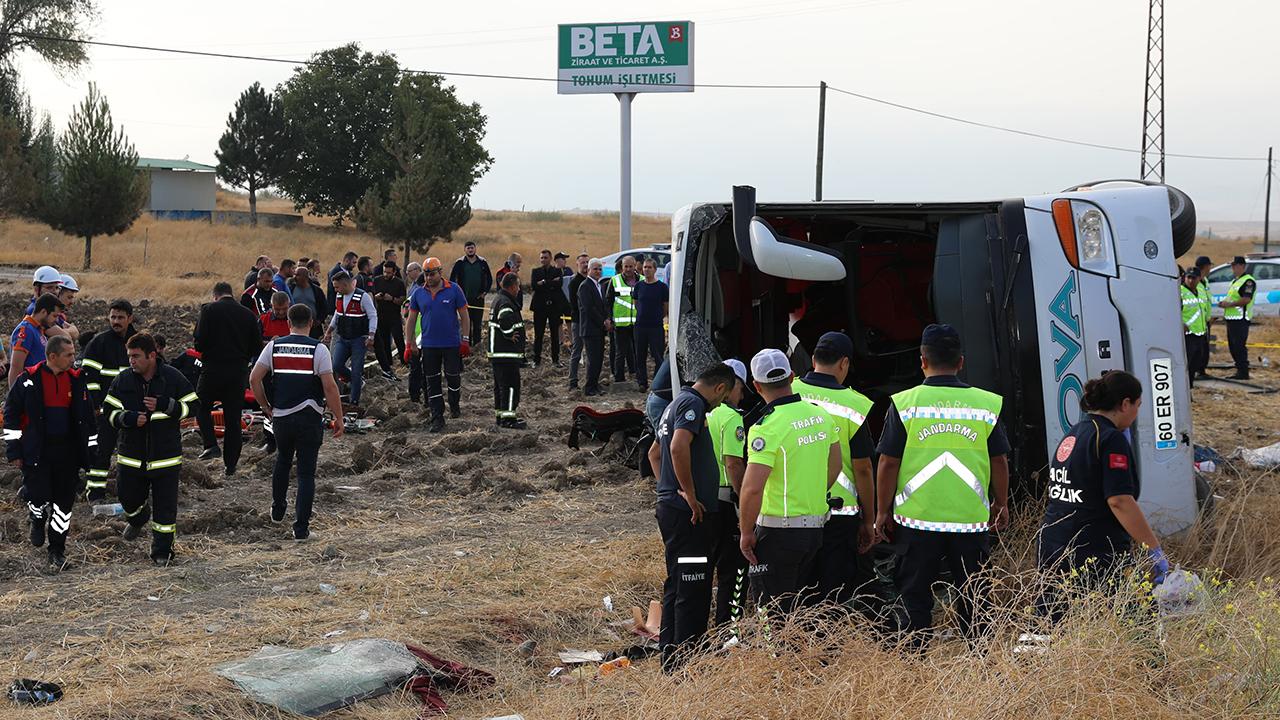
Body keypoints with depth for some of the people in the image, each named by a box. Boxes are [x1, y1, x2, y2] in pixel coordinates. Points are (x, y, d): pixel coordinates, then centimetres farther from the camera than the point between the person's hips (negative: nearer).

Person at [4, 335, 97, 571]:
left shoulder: (76, 380, 5)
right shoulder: (28, 380, -6)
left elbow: (87, 417, 14)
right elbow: (11, 415, -1)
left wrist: (90, 450, 13)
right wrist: (14, 451, -3)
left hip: (68, 452, 3)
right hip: (36, 452, -3)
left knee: (64, 502, 3)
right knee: (39, 496, -7)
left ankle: (57, 551, 16)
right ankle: (38, 520, 30)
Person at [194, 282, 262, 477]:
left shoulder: (209, 310, -5)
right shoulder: (248, 314, 6)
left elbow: (199, 342, -12)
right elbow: (257, 347, 8)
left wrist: (205, 351, 10)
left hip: (213, 369, -3)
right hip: (239, 372, 3)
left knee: (202, 407, 17)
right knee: (233, 418, 8)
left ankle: (211, 445, -3)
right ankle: (230, 464, 10)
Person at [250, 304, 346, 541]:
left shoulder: (274, 346, 2)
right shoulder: (318, 350, -8)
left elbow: (254, 379, 0)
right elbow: (330, 387, -12)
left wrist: (266, 406, 13)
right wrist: (338, 418, -4)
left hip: (281, 416, 3)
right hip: (310, 418, -3)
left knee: (282, 461, 28)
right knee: (306, 472, 2)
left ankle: (277, 510, 40)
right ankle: (301, 528, -1)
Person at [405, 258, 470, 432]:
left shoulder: (453, 290, -4)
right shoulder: (419, 293, 3)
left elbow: (464, 316, -1)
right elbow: (411, 319, 8)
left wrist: (465, 340, -5)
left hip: (452, 344, -2)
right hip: (429, 345, 2)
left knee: (453, 378, 9)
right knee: (432, 382, 3)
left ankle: (454, 407, 33)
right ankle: (437, 418, 8)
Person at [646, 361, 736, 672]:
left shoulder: (676, 404, 21)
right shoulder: (693, 404, -12)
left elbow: (655, 452, 32)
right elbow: (678, 447, -29)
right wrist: (689, 493, -21)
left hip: (670, 506, 11)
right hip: (690, 514, -10)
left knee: (676, 585, 15)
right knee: (693, 589, -8)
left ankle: (669, 658, 20)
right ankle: (685, 665, -7)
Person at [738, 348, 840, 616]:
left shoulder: (767, 428, -18)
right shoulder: (821, 415, 4)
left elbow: (752, 488, -23)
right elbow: (834, 467, 17)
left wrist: (746, 533, -12)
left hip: (778, 532, -7)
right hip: (816, 528, 7)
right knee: (802, 610, 18)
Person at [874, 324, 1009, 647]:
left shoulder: (904, 404, -5)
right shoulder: (986, 404, -1)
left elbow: (888, 464, -4)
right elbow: (999, 461, 6)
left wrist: (883, 511, 7)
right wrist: (1001, 504, 21)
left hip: (917, 518, -1)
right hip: (972, 519, 1)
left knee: (914, 598, 8)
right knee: (973, 599, 10)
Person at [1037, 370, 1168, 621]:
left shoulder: (1073, 434, 16)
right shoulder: (1111, 440, -11)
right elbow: (1119, 501, -19)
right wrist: (1154, 549, -14)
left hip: (1051, 551, 9)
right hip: (1095, 558, -9)